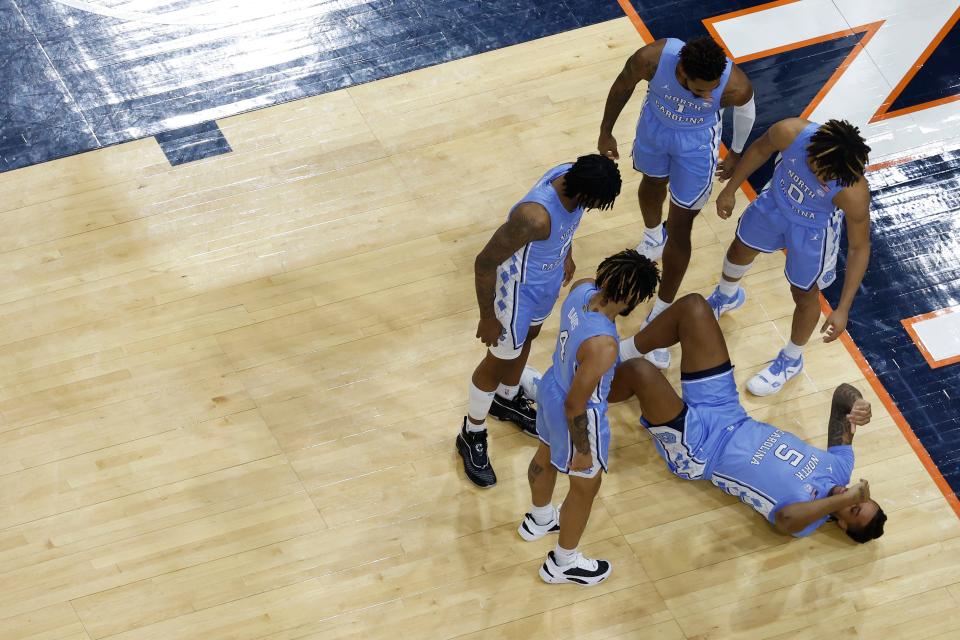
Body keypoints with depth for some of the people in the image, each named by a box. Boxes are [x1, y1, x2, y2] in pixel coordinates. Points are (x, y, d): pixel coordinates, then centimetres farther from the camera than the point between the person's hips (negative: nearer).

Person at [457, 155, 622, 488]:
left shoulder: (572, 175, -21)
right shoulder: (534, 217, -44)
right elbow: (485, 263, -30)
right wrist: (488, 318, -18)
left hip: (549, 278, 7)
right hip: (519, 290, -7)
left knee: (526, 339, 31)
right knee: (500, 360, 15)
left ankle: (507, 400, 60)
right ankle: (472, 435, 40)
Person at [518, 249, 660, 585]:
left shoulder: (581, 289, -22)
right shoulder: (602, 346, -42)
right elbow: (576, 406, -30)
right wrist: (583, 451, -13)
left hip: (552, 386, 8)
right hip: (579, 415, -7)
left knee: (546, 455, 35)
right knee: (586, 485, 21)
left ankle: (539, 519, 66)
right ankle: (563, 563, 46)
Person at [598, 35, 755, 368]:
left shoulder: (735, 86, -39)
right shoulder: (652, 58, -39)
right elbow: (623, 86, -14)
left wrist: (736, 153, 5)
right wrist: (606, 132, 0)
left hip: (697, 142, -2)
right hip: (655, 124, 2)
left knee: (680, 229, 4)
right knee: (653, 182, 31)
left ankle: (659, 317, 20)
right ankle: (653, 236, 67)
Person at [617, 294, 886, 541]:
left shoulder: (808, 520, -23)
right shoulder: (840, 467, -6)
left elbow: (786, 519, -50)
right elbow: (842, 394, -1)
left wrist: (847, 498, -41)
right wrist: (858, 406, -24)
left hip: (696, 450, -6)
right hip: (726, 412, 6)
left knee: (640, 371, -29)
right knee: (693, 306, -7)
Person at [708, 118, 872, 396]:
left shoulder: (853, 192, -42)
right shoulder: (790, 133, -38)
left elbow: (859, 248, -25)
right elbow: (760, 149, -12)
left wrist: (843, 309, -24)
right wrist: (730, 189, 1)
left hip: (812, 230, -4)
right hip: (776, 201, 4)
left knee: (805, 295, 14)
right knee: (740, 249, 28)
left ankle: (791, 360, 45)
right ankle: (726, 296, 65)